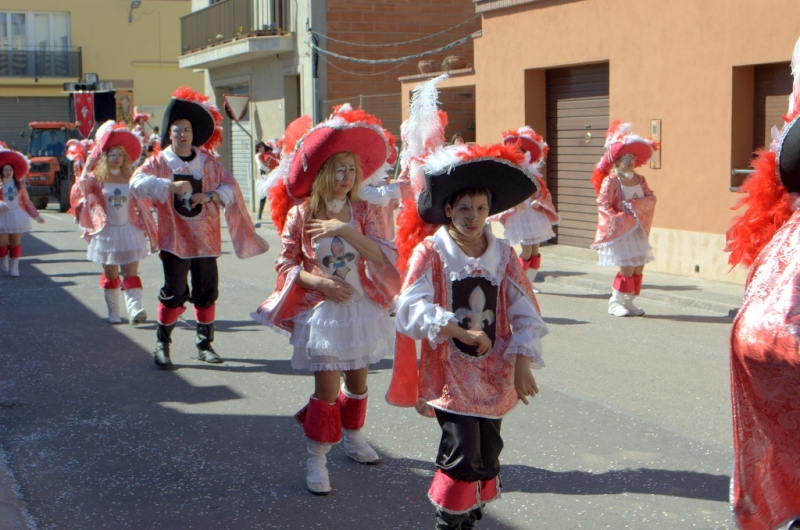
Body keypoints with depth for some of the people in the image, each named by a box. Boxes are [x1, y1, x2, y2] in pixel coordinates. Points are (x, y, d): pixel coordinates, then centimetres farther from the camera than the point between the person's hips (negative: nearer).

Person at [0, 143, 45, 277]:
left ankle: (14, 267, 9)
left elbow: (27, 202, 11)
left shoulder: (20, 184, 7)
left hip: (17, 215, 2)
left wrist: (36, 216, 9)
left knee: (16, 242, 2)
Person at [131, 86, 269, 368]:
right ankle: (162, 343, 10)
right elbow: (137, 182, -21)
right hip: (174, 239, -3)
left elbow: (230, 185, 0)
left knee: (207, 292, 9)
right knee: (174, 292, -5)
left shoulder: (208, 162, 6)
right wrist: (170, 186, -35)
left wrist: (211, 196, -20)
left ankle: (204, 343, 23)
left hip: (206, 239, 3)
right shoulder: (159, 162, -4)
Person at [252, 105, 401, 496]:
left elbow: (383, 254, -11)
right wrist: (318, 281, -20)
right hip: (320, 309, -4)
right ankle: (316, 458, 6)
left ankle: (353, 436, 39)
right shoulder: (300, 214, -8)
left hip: (361, 306, 4)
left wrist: (347, 231, -23)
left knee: (358, 378, 16)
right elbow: (286, 265, -4)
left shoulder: (361, 212, 1)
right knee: (327, 387, -7)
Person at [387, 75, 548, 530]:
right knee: (462, 453, -7)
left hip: (494, 374, 4)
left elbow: (525, 313, 3)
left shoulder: (503, 255, 3)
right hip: (451, 373, -4)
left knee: (488, 453, 11)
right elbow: (412, 308, -18)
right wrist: (465, 333, -22)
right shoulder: (431, 252, -8)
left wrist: (522, 365, -5)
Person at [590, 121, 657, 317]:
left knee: (639, 267, 5)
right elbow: (603, 205, -16)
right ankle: (615, 302, 6)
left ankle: (629, 301, 16)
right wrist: (621, 220, -20)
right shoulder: (610, 181, -10)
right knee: (627, 268, -9)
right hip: (619, 232, -6)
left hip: (638, 231, 6)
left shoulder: (639, 180, 9)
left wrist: (634, 205, -16)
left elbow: (651, 198, 0)